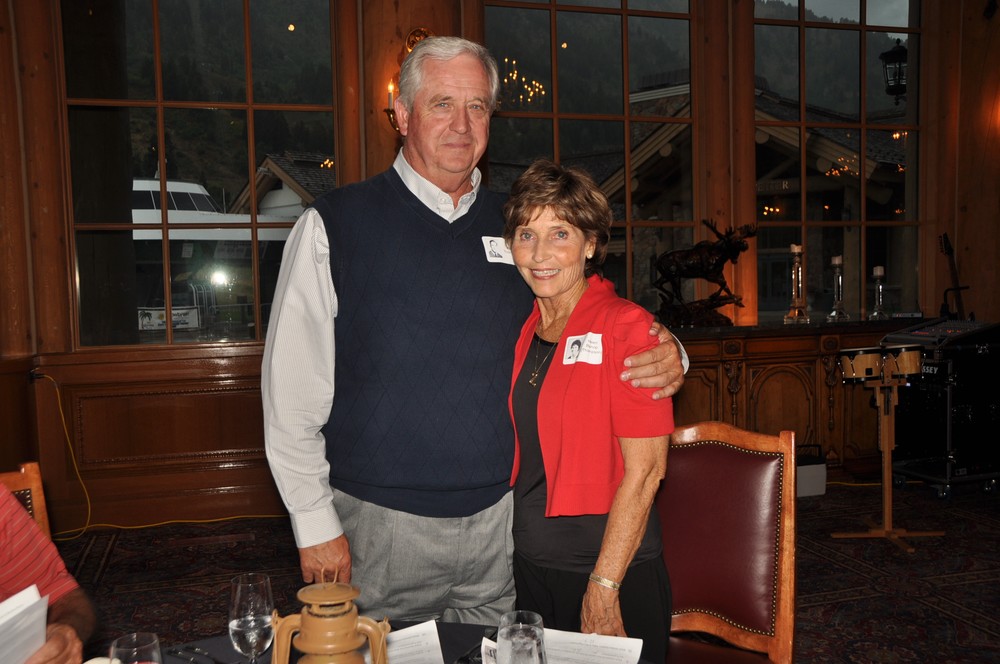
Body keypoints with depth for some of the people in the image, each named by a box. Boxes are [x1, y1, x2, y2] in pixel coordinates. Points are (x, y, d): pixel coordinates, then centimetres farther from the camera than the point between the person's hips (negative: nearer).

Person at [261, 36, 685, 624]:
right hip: (381, 522, -3)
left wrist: (666, 359, -7)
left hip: (500, 516, 3)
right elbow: (292, 389, -5)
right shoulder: (334, 226, -5)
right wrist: (316, 525, -7)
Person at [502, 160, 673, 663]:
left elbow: (645, 470, -16)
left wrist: (603, 588, -16)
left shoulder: (627, 327, -14)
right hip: (526, 569, 6)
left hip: (614, 573, -6)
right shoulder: (523, 334, 5)